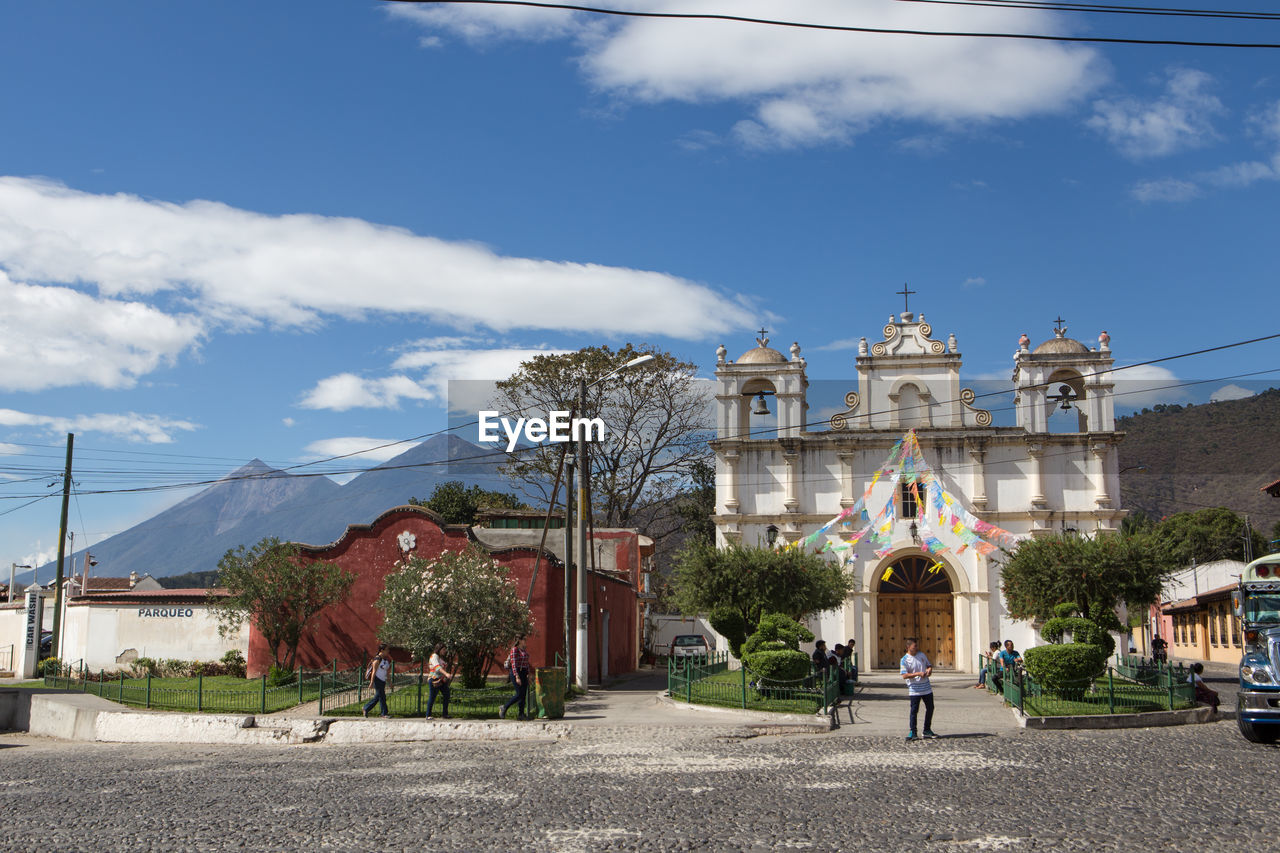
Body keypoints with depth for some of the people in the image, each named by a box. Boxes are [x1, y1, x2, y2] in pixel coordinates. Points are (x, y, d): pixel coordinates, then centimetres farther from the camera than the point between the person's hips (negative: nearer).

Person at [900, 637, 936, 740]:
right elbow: (904, 676, -16)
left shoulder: (921, 655, 8)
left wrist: (929, 669, -5)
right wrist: (918, 674, -24)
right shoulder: (904, 660, -9)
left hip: (926, 688, 6)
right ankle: (913, 732, 7)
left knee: (930, 708, 11)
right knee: (914, 710, -3)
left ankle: (927, 731, 24)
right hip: (914, 689, -6)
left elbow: (929, 665, 20)